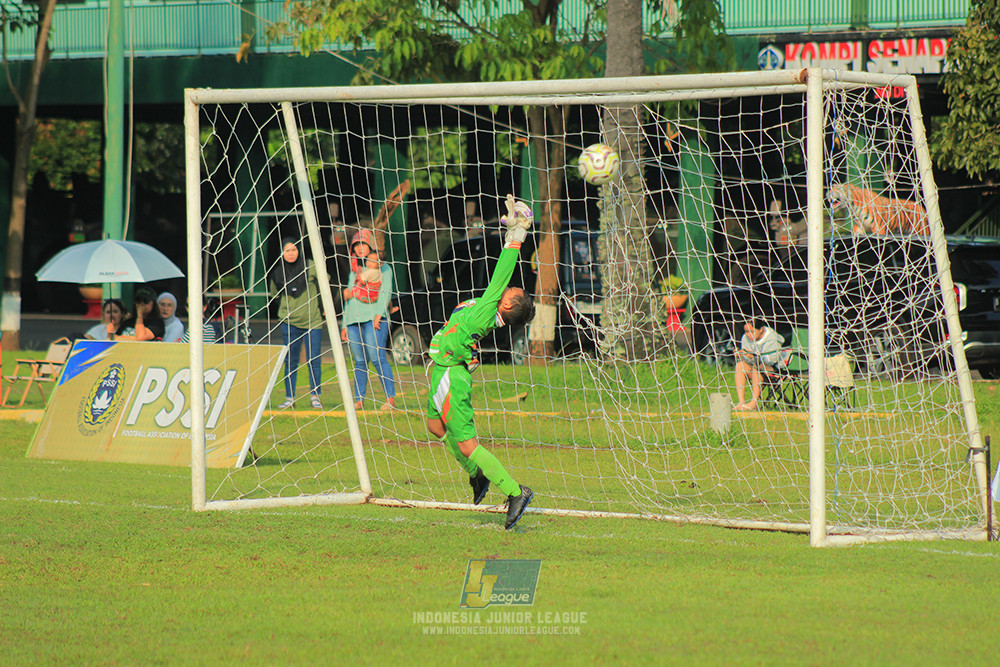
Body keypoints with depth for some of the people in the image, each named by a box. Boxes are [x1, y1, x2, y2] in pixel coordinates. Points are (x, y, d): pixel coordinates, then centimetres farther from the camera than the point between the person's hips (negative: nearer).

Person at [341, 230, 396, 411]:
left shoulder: (382, 268, 8)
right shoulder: (354, 270, 23)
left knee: (377, 357, -16)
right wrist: (344, 325, 18)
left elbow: (385, 292, -2)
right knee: (359, 362, 3)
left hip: (373, 319, -5)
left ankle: (391, 398, -19)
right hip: (354, 320, 5)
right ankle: (359, 400, 4)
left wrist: (378, 315, -14)